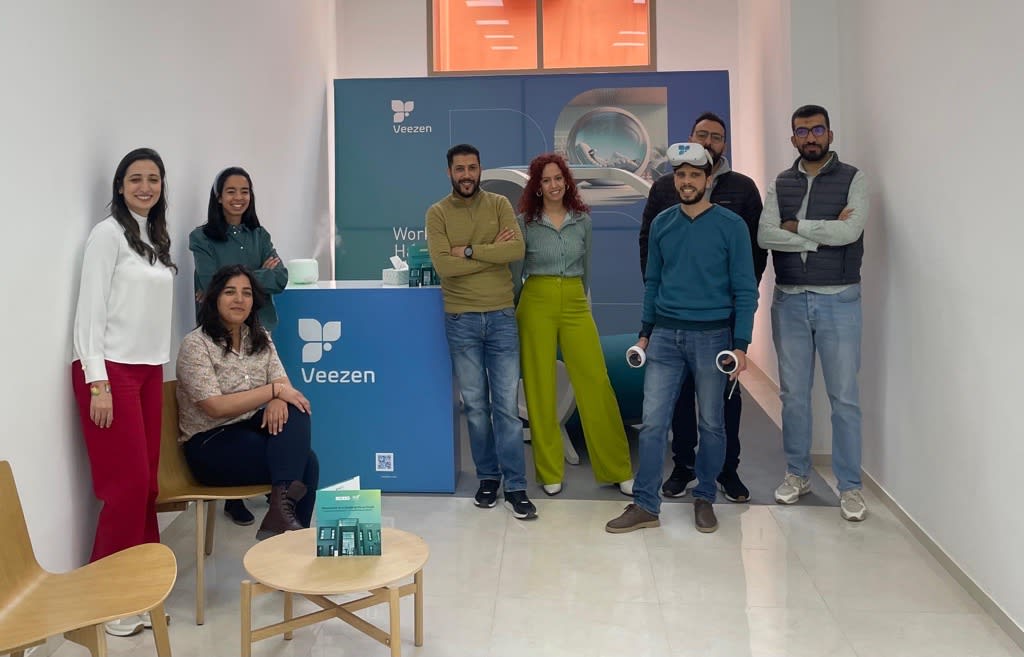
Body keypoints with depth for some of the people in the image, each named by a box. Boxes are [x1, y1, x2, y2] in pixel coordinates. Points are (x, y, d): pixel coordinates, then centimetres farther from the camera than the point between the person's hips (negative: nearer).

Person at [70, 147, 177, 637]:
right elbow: (90, 311, -11)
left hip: (149, 370, 6)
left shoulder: (157, 238, 14)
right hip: (111, 371, -6)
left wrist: (159, 366, 12)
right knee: (128, 485, -5)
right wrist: (98, 383, -15)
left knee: (147, 484, 5)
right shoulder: (108, 233, -6)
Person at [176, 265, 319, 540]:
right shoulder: (195, 344, -10)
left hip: (250, 429, 7)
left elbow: (283, 385, 2)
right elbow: (216, 407, -20)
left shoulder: (259, 337, 10)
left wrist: (278, 401, -23)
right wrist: (273, 391, -21)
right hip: (209, 444, -7)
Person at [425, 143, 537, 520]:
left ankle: (515, 487, 6)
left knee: (507, 404, 0)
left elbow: (517, 251, -11)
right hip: (461, 321, 0)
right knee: (475, 404, 8)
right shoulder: (437, 213, 1)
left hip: (501, 317, 0)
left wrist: (469, 251, -14)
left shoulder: (499, 204, 4)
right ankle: (488, 477, 22)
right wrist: (493, 252, -11)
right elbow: (443, 265, -13)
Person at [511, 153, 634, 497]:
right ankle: (550, 472, 15)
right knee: (540, 388, 2)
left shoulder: (583, 220, 7)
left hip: (575, 304, 2)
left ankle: (617, 469, 9)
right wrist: (514, 312, 7)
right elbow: (515, 272, 7)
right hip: (536, 303, -1)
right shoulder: (525, 223, 1)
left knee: (596, 384, -3)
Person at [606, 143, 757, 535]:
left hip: (712, 336, -2)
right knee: (653, 422, 0)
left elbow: (745, 290, -4)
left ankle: (704, 499, 25)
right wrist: (645, 332, 11)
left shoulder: (730, 226, -4)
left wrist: (741, 344, -10)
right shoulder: (662, 223, 7)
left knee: (711, 424, 9)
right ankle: (646, 506, 8)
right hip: (665, 335, 3)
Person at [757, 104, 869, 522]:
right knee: (793, 393, 10)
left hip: (838, 300, -3)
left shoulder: (852, 180, -1)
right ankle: (797, 474, 24)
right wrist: (825, 232, -13)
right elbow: (765, 237, -8)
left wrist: (795, 226, -9)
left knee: (844, 396, 1)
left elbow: (850, 231, -18)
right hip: (789, 300, 3)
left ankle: (850, 486, 12)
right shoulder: (780, 185, 7)